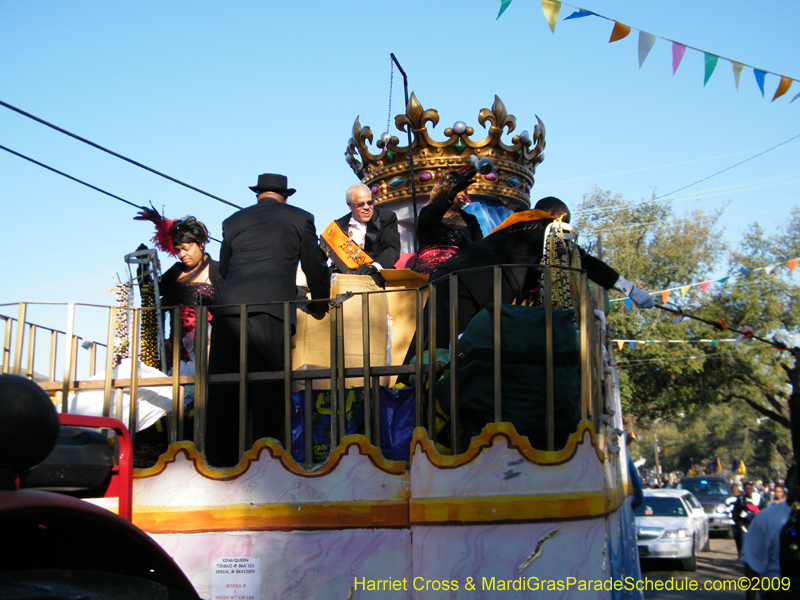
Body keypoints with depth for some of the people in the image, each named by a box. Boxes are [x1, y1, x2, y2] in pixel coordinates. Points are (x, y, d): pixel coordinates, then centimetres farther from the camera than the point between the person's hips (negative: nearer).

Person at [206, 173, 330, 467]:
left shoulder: (233, 220, 23)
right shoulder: (299, 218, 16)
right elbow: (315, 268, 16)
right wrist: (319, 307, 30)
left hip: (229, 306, 2)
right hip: (272, 307, -2)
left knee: (223, 388, 3)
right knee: (269, 387, -2)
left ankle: (220, 457, 1)